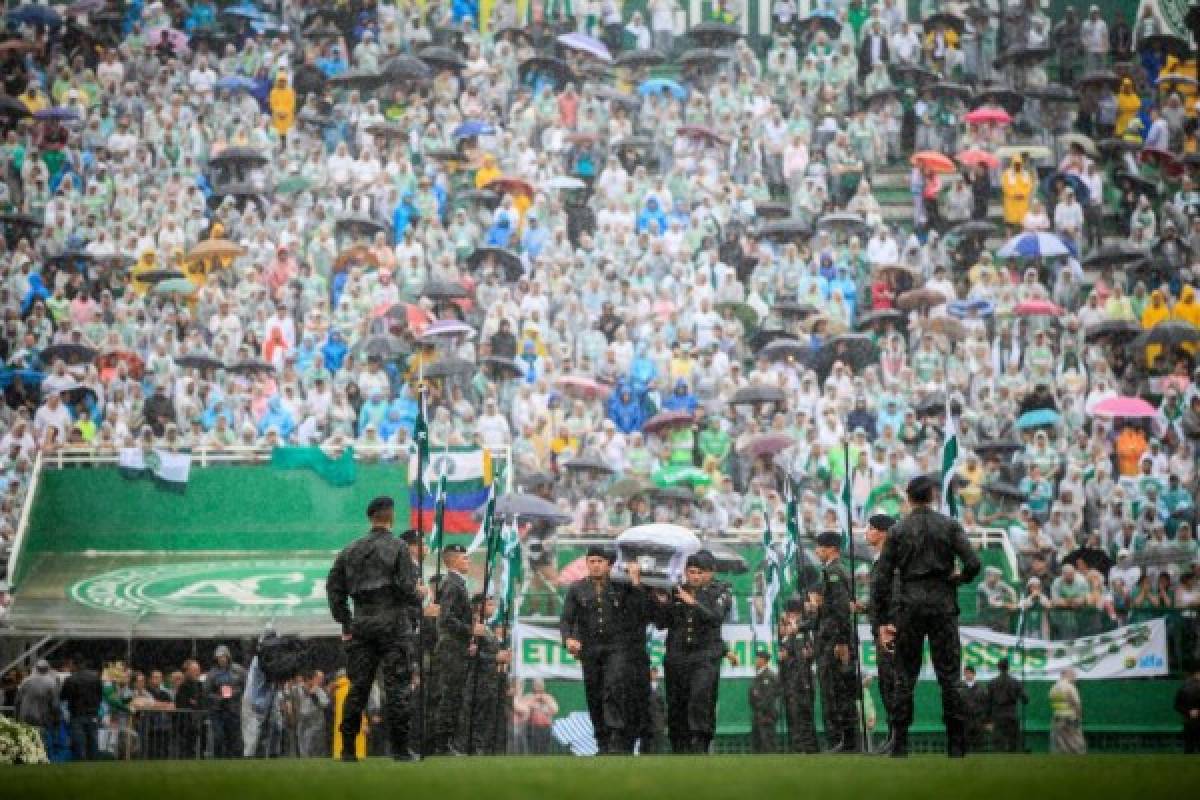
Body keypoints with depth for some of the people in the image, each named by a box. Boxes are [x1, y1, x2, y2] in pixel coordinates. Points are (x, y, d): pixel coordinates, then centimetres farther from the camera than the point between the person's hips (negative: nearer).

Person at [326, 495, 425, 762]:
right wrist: (419, 594, 10)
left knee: (358, 686, 8)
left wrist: (345, 622, 15)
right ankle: (400, 748, -4)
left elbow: (334, 587, 11)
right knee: (397, 686, -2)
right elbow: (407, 588, -12)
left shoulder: (350, 550, 10)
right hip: (393, 624, -5)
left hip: (361, 625, 5)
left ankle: (348, 748, 7)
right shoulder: (398, 548, -6)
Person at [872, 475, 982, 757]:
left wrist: (883, 620, 3)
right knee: (949, 676, 2)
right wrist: (959, 579, 12)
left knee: (905, 678, 5)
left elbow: (881, 577, 1)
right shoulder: (949, 525, 1)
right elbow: (973, 564, -10)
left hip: (909, 607, 1)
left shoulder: (898, 530, 4)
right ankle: (956, 747, 1)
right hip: (942, 605, -1)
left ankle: (900, 745, 3)